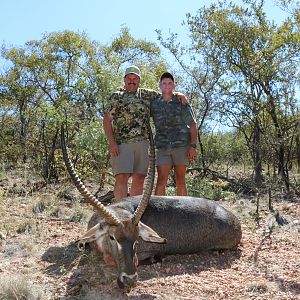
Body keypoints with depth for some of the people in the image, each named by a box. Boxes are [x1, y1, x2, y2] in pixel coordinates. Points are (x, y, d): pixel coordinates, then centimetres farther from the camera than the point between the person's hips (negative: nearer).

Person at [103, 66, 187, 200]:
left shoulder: (146, 95, 19)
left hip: (142, 143, 4)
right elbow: (106, 120, 2)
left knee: (139, 179, 3)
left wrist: (178, 94, 5)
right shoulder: (116, 96, 9)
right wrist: (111, 142, -10)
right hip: (121, 143, -4)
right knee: (122, 178, -13)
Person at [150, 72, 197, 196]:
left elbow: (192, 126, 3)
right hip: (163, 147, 1)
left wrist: (193, 146, -6)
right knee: (161, 180, -9)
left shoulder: (182, 103, 6)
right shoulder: (154, 104, 11)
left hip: (181, 145, -1)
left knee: (180, 181, 3)